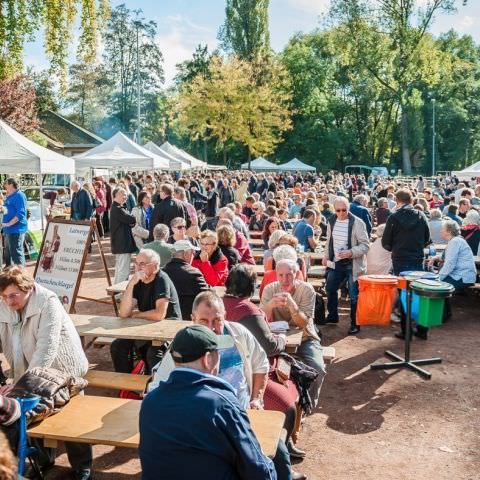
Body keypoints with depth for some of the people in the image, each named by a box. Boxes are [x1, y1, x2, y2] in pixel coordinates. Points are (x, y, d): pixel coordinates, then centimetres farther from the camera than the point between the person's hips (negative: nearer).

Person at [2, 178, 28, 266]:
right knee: (9, 254, 18)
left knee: (16, 254, -9)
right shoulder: (9, 196, 17)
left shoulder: (19, 195, -12)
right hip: (8, 230, 10)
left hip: (16, 230, -10)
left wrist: (8, 224, -24)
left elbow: (20, 214, -21)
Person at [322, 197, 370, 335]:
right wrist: (326, 256, 10)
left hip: (353, 265, -6)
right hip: (336, 263, 7)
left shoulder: (357, 223, -15)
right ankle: (332, 316, 37)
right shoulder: (332, 221, 4)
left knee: (354, 295, 0)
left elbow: (365, 245, -16)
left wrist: (351, 253, -29)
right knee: (330, 289, 18)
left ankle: (355, 324, 15)